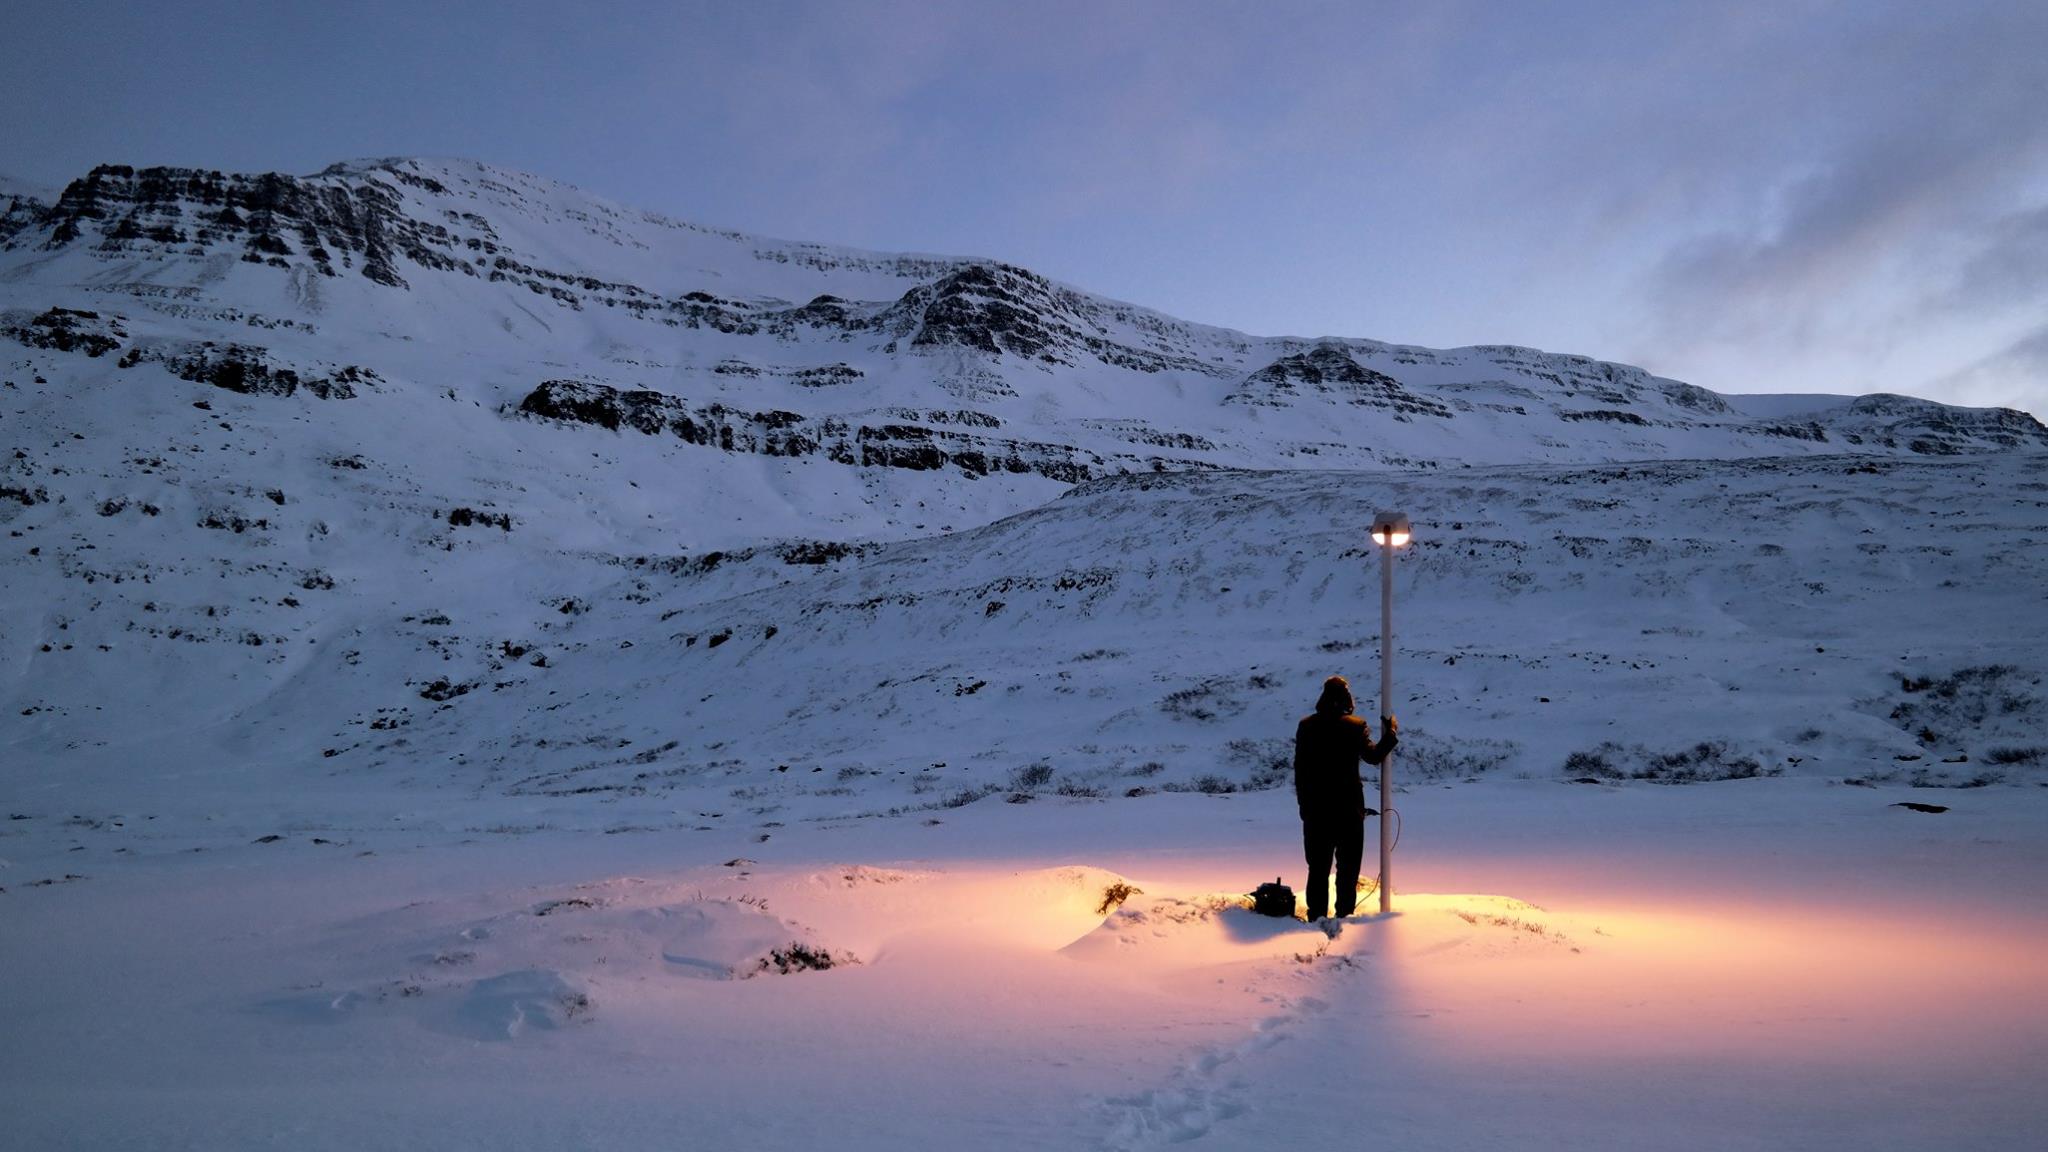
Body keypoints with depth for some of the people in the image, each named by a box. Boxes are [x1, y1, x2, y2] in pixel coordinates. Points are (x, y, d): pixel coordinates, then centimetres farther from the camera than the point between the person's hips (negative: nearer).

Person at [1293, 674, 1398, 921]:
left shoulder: (1306, 726, -2)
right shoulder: (1355, 727, -12)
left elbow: (1299, 768, 1)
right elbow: (1373, 755, -4)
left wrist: (1303, 804, 9)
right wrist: (1390, 734, 11)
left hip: (1315, 808, 2)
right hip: (1348, 808, -2)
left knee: (1318, 865, 10)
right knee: (1348, 866, 8)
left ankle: (1316, 916, 11)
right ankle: (1345, 914, 8)